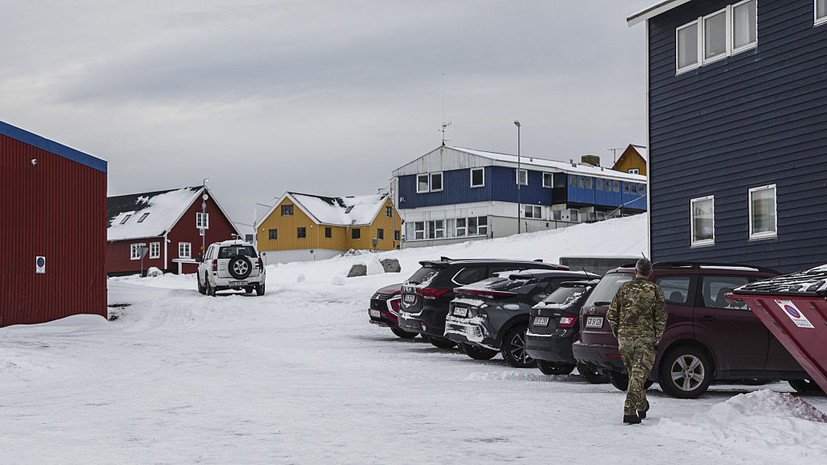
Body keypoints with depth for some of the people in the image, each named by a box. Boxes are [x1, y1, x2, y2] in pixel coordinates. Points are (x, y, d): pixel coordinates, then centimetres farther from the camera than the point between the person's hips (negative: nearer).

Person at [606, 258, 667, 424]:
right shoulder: (654, 290, 0)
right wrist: (657, 339, 1)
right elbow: (661, 317, -6)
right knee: (639, 375, -5)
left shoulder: (624, 288, 5)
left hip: (625, 337, 3)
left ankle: (642, 406, 31)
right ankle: (630, 410, -16)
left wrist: (617, 333, 18)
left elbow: (611, 314, 4)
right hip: (646, 338, -3)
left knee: (633, 373, 18)